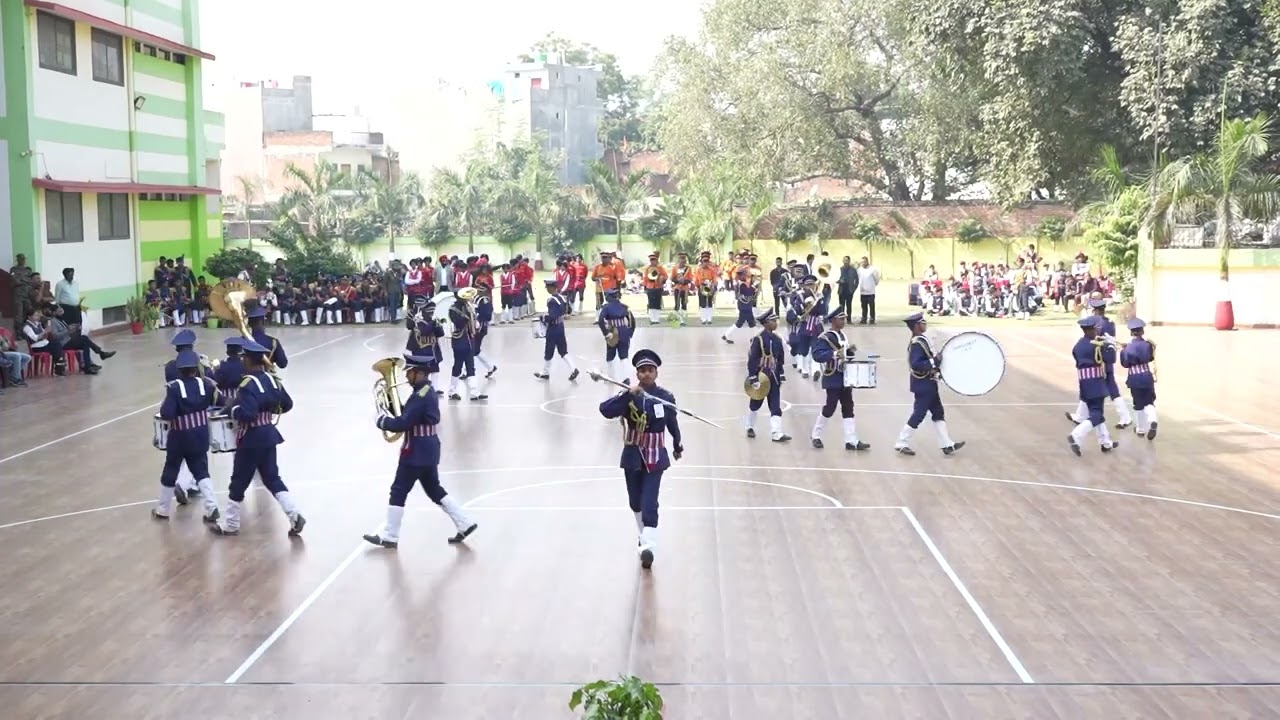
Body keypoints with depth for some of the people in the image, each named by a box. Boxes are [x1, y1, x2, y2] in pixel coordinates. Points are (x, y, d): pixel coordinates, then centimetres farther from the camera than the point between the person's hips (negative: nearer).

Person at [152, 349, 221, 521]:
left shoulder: (174, 387, -16)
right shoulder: (205, 384, -5)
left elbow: (166, 414, -23)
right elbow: (217, 402, 2)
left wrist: (164, 408, -2)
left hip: (180, 437, -3)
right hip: (200, 436, 3)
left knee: (170, 473, 14)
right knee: (201, 472, 10)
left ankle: (163, 510, 28)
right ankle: (211, 508, -6)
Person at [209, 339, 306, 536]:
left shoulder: (248, 385, -19)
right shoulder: (271, 379, 4)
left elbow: (247, 414, -28)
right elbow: (287, 404, 10)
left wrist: (234, 409, -10)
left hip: (251, 439, -7)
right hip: (268, 435, 7)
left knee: (239, 481, 7)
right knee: (272, 479, 14)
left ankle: (229, 525, 19)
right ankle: (295, 516, 1)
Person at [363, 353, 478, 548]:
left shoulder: (420, 396, -22)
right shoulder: (429, 392, 10)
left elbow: (403, 424, -24)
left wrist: (382, 421, -8)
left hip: (416, 452, -10)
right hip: (428, 451, 10)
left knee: (398, 491, 1)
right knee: (434, 490, 17)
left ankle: (389, 536, 9)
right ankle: (464, 524, 15)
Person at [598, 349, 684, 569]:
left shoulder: (666, 397, -6)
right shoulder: (629, 396, -9)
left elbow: (672, 422, 11)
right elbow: (605, 410, -27)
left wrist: (677, 446, 24)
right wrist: (628, 395, -38)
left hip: (655, 456, -2)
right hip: (633, 455, 2)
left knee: (649, 503, -13)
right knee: (635, 502, 17)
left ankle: (648, 546, -19)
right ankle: (645, 535, 42)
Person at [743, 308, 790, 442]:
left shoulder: (777, 339, 7)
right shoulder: (758, 339, -15)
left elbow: (780, 359, 13)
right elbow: (752, 359, -16)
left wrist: (781, 376, 10)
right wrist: (753, 378, -19)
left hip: (773, 377, 6)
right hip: (761, 375, -6)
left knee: (775, 405, -2)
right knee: (755, 403, 11)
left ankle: (776, 433, -5)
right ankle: (750, 427, 32)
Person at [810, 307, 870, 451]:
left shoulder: (843, 336, 14)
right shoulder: (824, 338, -14)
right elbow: (817, 355, -25)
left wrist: (850, 351, 2)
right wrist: (834, 354, -34)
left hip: (845, 378, 8)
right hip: (833, 380, -8)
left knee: (848, 408, 4)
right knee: (830, 408, -3)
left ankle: (851, 441, 4)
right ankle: (816, 436, 16)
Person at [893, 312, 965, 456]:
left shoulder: (921, 340, 9)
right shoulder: (917, 344, -21)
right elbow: (916, 364, -30)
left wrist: (936, 361, 8)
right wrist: (934, 362, -26)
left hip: (927, 384, 10)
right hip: (923, 386, -10)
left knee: (939, 413, 12)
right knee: (918, 415, -2)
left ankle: (947, 445, 16)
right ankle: (902, 444, 8)